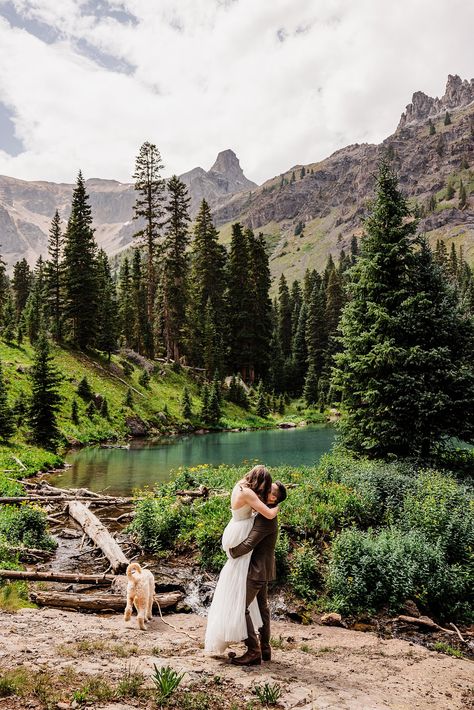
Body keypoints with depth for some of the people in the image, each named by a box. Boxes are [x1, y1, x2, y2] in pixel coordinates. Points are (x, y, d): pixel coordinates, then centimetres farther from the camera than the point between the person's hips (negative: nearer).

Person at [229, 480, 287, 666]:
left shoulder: (265, 518, -24)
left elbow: (248, 544, -27)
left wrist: (231, 553, -12)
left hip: (257, 570, -10)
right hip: (263, 569, 10)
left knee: (241, 607, -5)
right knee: (262, 607, 17)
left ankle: (253, 651, 0)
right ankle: (265, 649, 27)